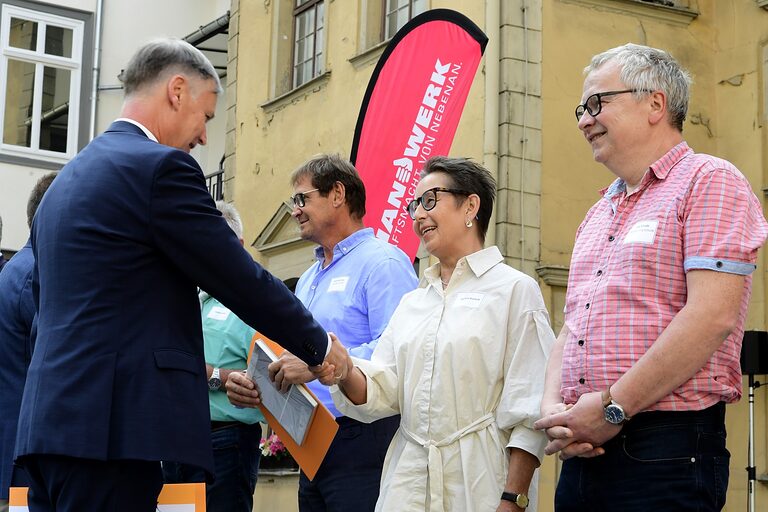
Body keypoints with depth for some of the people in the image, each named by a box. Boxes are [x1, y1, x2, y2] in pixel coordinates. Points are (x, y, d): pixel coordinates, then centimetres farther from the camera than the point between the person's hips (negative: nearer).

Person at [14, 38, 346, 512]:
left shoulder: (67, 179, 20)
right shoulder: (160, 167, -8)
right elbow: (242, 280, -7)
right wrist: (319, 345, 8)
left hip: (53, 419, 9)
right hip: (111, 426, -9)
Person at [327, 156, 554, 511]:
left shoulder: (513, 289, -1)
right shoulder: (412, 303, 17)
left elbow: (529, 411, -8)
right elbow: (383, 392, 7)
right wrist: (347, 374, -14)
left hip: (479, 483, -5)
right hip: (408, 482, 5)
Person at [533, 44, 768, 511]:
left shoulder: (709, 182, -4)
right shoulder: (599, 214, 21)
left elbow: (712, 316, -16)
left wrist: (613, 406, -16)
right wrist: (554, 406, -1)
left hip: (666, 446, -7)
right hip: (584, 449, 7)